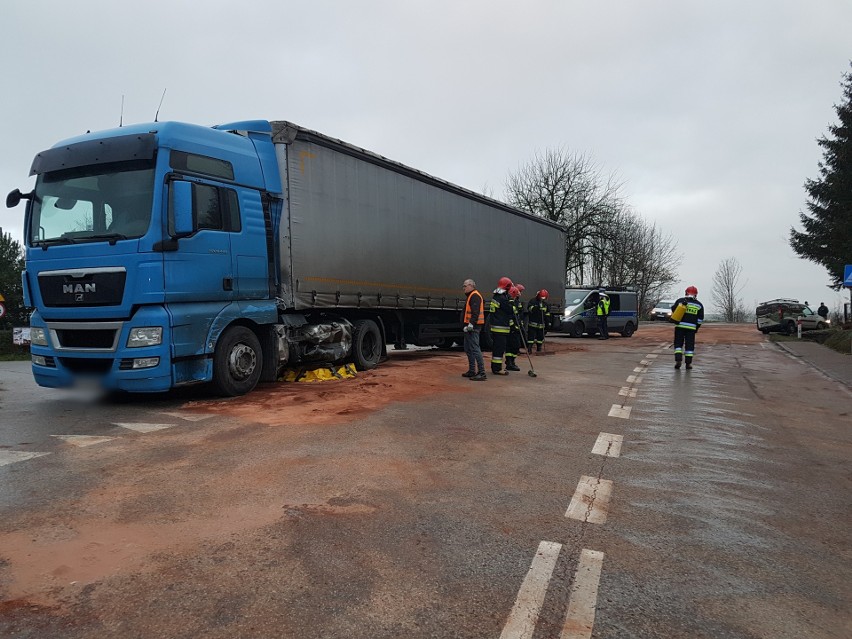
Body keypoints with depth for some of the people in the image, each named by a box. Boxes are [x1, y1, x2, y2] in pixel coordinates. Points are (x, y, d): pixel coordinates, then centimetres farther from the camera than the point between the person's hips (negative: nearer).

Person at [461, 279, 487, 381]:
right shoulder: (471, 296, 21)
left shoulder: (475, 296, -12)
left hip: (473, 327, -11)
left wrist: (471, 324, -28)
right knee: (468, 349, 17)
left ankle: (481, 373, -15)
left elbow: (475, 311, -23)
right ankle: (472, 371, 25)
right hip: (469, 327, 11)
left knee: (475, 349, -14)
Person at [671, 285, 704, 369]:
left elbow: (673, 309, 5)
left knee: (678, 343, 8)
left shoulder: (680, 301, 0)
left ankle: (678, 360, -5)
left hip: (680, 326, -1)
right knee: (690, 345, 6)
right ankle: (688, 363, 6)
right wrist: (697, 328, 13)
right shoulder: (699, 305, 7)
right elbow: (700, 318, 6)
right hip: (691, 327, 1)